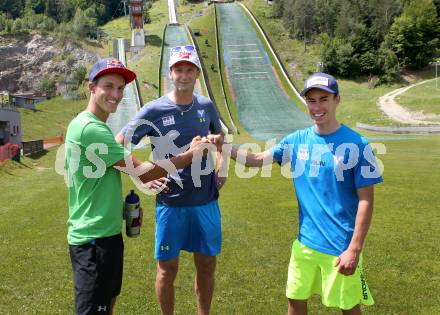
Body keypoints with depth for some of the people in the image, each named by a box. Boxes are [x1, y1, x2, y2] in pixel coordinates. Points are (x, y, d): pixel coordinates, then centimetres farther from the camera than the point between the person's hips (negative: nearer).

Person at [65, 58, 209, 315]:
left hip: (108, 232, 10)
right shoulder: (90, 128, -21)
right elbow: (144, 172, -20)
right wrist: (191, 154, -12)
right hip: (93, 238, -10)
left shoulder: (96, 126, 11)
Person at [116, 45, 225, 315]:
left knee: (207, 265, 14)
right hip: (171, 204, -3)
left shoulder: (206, 106, 2)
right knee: (168, 270, 8)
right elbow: (118, 148, -6)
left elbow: (220, 137, 22)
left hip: (207, 202, 4)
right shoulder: (154, 111, -9)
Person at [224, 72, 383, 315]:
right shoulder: (297, 140, 1)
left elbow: (365, 201, -12)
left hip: (342, 246, -4)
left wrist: (354, 249, -15)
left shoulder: (357, 145, -12)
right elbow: (257, 160, 2)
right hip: (305, 242, 4)